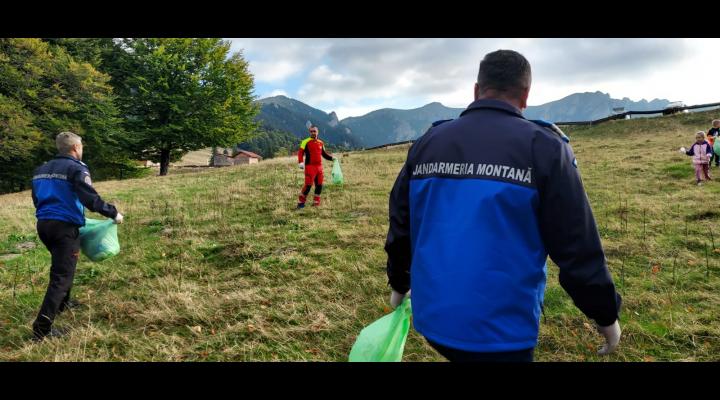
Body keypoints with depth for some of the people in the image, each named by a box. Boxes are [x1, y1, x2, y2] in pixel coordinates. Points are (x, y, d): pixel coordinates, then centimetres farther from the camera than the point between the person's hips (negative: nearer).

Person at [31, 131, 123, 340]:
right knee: (61, 276, -6)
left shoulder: (41, 169, 16)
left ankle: (62, 303, 42)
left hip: (43, 224, 9)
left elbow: (37, 199, 24)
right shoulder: (76, 168, -9)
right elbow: (91, 199, -18)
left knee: (62, 266, 30)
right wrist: (113, 213, -8)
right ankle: (42, 328, -10)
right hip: (65, 227, -8)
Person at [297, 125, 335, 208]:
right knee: (308, 184, -12)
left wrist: (331, 158, 11)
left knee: (319, 185, 7)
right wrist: (300, 162, -24)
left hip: (319, 167, 6)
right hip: (310, 167, -6)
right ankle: (301, 202, 0)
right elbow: (300, 152, -9)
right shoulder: (305, 142, -3)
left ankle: (316, 202, 19)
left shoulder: (321, 143, 15)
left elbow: (324, 154, 25)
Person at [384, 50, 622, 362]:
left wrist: (399, 284, 24)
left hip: (432, 318, 4)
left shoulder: (428, 142, 2)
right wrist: (606, 314, 7)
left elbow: (400, 225, 9)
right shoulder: (543, 146, -9)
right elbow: (577, 247, -9)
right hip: (500, 330, -3)